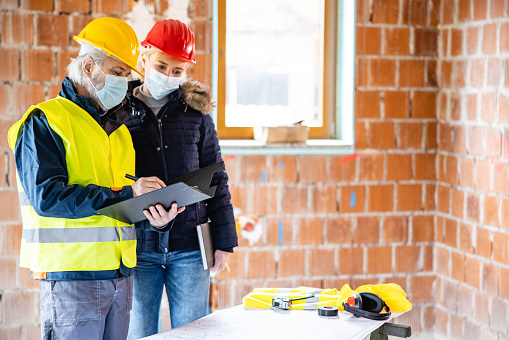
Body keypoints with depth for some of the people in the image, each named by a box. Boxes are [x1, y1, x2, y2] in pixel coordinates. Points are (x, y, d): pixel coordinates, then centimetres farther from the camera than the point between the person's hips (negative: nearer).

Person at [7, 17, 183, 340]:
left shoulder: (118, 125, 18)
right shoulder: (44, 122, -6)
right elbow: (47, 197, -19)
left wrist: (150, 211, -4)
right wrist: (126, 194, -21)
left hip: (120, 274, 7)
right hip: (71, 274, -7)